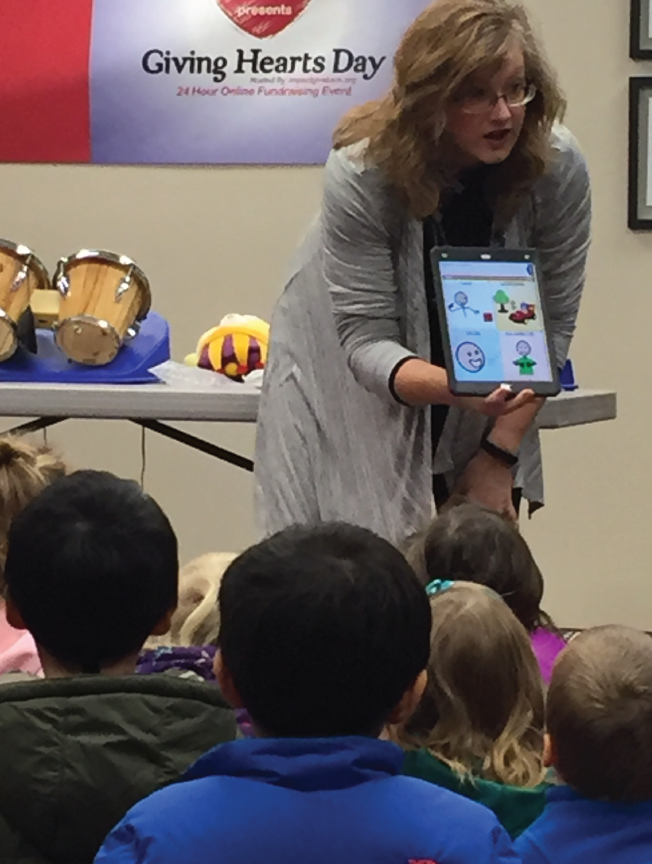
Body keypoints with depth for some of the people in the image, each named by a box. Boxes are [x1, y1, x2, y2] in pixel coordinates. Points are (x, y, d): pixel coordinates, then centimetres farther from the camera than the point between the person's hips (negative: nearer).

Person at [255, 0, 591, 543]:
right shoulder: (362, 173, -27)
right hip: (350, 389, -2)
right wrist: (452, 388, -46)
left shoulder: (558, 167, -21)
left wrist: (500, 453, -15)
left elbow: (551, 325, -12)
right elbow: (366, 340, -26)